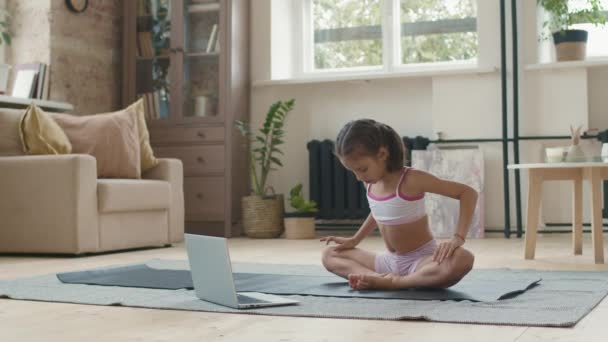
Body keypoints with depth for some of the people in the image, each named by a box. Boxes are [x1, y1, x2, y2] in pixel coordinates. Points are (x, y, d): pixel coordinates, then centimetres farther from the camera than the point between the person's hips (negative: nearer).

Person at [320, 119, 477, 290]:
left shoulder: (411, 180, -21)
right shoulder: (369, 183, 0)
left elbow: (468, 193, -20)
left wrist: (458, 238, -30)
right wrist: (354, 240, 20)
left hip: (422, 261, -7)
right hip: (390, 262, 7)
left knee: (463, 259, -38)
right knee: (329, 255, 4)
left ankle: (392, 282, -29)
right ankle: (380, 278, -22)